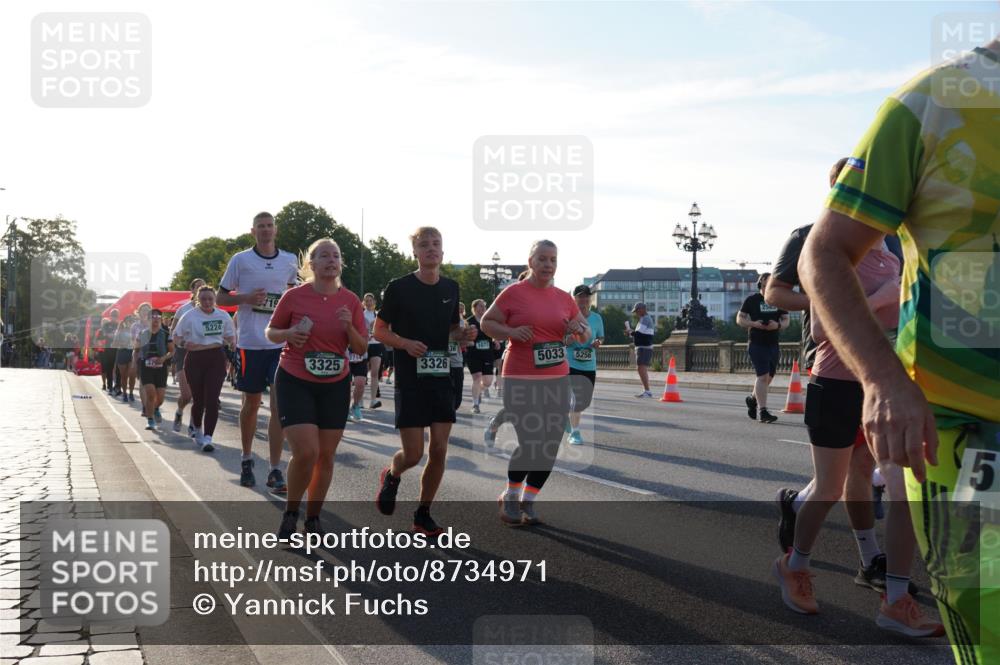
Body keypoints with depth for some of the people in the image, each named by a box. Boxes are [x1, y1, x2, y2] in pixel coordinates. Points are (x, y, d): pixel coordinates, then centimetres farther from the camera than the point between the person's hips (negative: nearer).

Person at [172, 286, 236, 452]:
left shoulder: (223, 316, 4)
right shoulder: (189, 316, -3)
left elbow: (230, 335, 19)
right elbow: (176, 337, 4)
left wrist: (231, 342, -4)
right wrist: (185, 343, -17)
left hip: (216, 359, 1)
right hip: (195, 359, -1)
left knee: (212, 400, -11)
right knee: (198, 399, 7)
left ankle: (207, 438, -12)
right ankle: (197, 430, 34)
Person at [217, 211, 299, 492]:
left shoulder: (290, 260, 7)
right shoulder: (240, 260, 0)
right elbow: (221, 297, 4)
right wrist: (246, 298, -13)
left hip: (281, 342, 1)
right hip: (250, 342, -1)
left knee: (279, 405, -7)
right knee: (251, 404, 10)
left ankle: (275, 471, -5)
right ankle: (246, 460, 29)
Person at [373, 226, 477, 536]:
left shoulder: (451, 288, 7)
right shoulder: (399, 287, -6)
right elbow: (380, 330, -1)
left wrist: (464, 334, -3)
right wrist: (406, 343, -19)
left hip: (442, 377, 4)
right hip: (410, 380, -4)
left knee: (439, 451, 0)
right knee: (413, 454, -5)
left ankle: (423, 515, 16)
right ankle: (391, 476, 30)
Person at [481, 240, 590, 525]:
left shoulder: (564, 298, 10)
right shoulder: (513, 293, -3)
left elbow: (585, 335, 20)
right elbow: (486, 322, 4)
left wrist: (580, 329, -4)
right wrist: (511, 332, -14)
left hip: (558, 381, 5)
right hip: (521, 381, -5)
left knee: (550, 448, 3)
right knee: (529, 443, -13)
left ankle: (527, 502, 20)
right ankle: (510, 497, 13)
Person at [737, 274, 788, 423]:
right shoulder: (752, 300, 1)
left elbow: (786, 321, 10)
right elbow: (739, 319, 1)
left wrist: (778, 325, -13)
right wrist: (754, 324, -17)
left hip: (773, 344, 5)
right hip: (756, 343, -5)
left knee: (768, 377, 13)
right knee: (763, 376, -15)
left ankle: (752, 398, 39)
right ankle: (763, 411, -15)